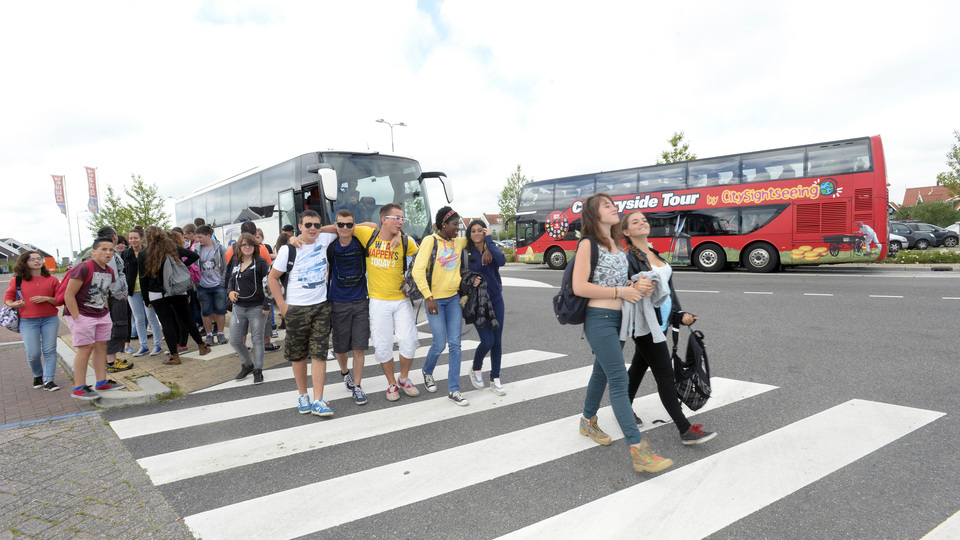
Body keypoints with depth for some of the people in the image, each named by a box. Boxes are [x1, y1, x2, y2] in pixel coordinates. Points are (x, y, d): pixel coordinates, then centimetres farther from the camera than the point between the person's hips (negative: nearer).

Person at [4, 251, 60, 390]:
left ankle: (48, 381, 2)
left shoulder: (52, 280, 7)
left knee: (50, 350, -3)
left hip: (50, 319, 1)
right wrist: (14, 304, -12)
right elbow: (7, 298, 10)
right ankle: (37, 376, 23)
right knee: (33, 353, -4)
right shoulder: (18, 280, 5)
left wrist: (46, 299, -11)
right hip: (28, 321, -1)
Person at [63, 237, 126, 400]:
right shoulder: (84, 269, -17)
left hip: (102, 315, 8)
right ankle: (79, 388, 1)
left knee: (101, 346, 9)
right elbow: (69, 295, -17)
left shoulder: (109, 271, 7)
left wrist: (105, 311, 11)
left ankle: (101, 383, 18)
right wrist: (77, 318, -18)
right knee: (86, 348, -7)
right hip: (82, 315, -8)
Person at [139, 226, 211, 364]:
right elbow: (194, 256, 2)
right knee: (187, 319, 13)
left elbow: (143, 278, 0)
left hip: (157, 295, -2)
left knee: (167, 324, 1)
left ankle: (175, 356, 3)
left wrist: (146, 299, 6)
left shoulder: (143, 254, -2)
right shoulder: (172, 248, 2)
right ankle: (202, 346, 21)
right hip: (178, 292, 2)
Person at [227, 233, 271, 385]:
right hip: (238, 307, 6)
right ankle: (247, 365, 29)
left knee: (257, 339, 2)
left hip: (256, 308, -6)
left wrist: (266, 305, -14)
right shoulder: (236, 263, 13)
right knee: (235, 340, 7)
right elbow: (230, 280, 27)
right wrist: (230, 291, 5)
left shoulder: (260, 262, -7)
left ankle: (258, 370, 15)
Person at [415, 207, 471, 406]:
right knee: (440, 344, -2)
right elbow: (418, 270, -15)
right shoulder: (430, 240, -10)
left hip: (453, 298, 5)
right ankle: (427, 371, 32)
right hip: (435, 299, -5)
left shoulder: (458, 242, 6)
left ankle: (453, 390, 9)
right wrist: (428, 297, -17)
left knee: (455, 344, 1)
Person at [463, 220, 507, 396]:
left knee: (497, 341, 4)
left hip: (496, 300, 2)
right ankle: (476, 370, 19)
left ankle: (495, 379, 18)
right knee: (487, 341, -10)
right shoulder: (466, 252, -3)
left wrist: (489, 241, -18)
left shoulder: (492, 248, 0)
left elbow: (502, 261, -21)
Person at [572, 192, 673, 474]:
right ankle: (639, 452, -11)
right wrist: (621, 292, -17)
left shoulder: (617, 244, 14)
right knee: (620, 381, -11)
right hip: (599, 320, -8)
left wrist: (638, 286, 0)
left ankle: (588, 422, 39)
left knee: (602, 373, 19)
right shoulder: (588, 244, -10)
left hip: (618, 319, 8)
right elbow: (580, 287, -18)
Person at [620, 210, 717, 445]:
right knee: (665, 375, -6)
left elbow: (669, 287, 16)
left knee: (639, 366, 20)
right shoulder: (628, 258, -12)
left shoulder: (656, 255, 14)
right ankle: (686, 430, -2)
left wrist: (680, 315, 12)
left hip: (659, 322, 8)